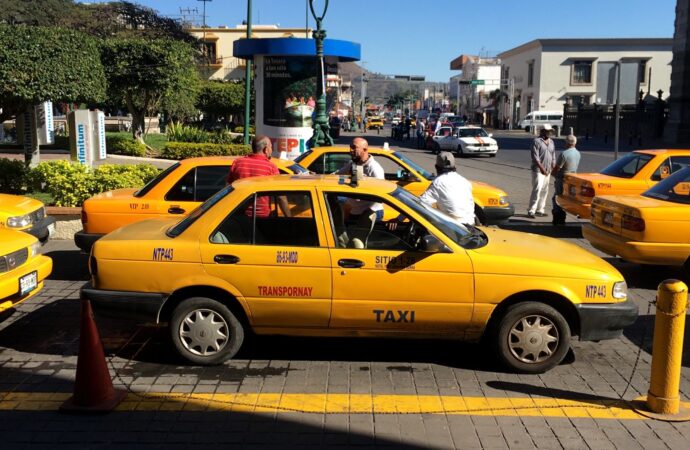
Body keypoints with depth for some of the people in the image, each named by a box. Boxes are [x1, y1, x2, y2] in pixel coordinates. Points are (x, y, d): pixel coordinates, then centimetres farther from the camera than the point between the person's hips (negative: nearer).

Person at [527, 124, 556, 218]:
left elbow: (553, 157, 18)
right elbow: (535, 157, -14)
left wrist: (553, 169, 7)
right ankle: (531, 211, -13)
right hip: (538, 170, -7)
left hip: (548, 171, 7)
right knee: (537, 190, -14)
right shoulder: (537, 141, -7)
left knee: (544, 191, 8)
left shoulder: (551, 142, 15)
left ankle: (540, 210, 16)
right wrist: (542, 168, -17)